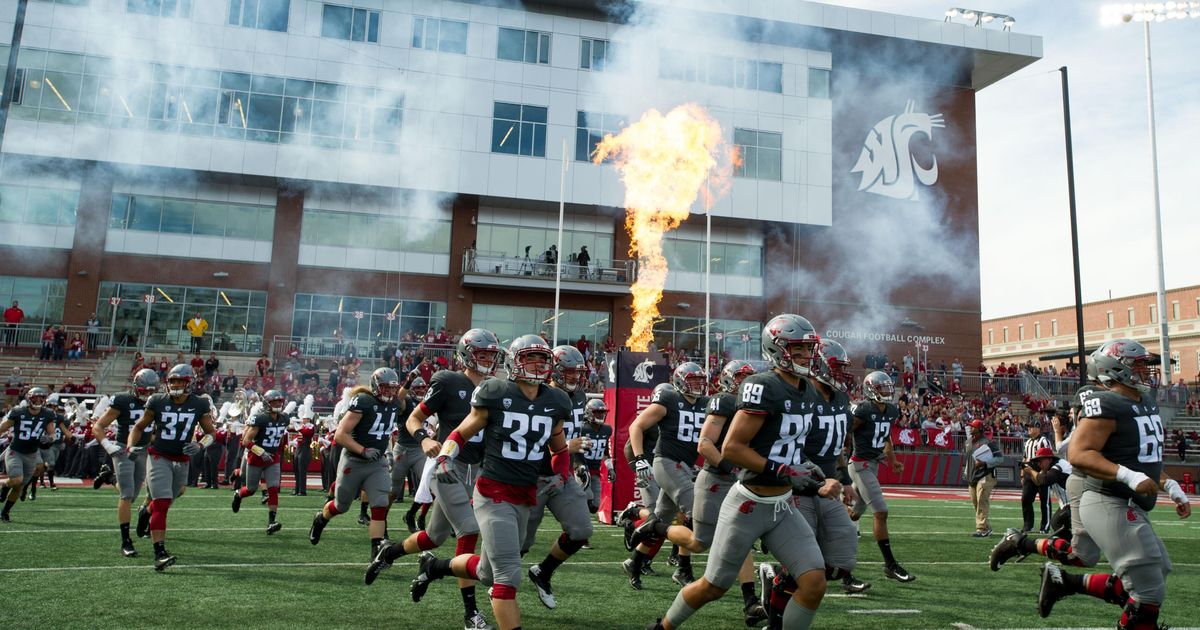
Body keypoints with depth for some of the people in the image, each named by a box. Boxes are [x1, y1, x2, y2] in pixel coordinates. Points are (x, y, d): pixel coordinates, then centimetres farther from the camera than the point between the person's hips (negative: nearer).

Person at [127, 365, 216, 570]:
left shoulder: (200, 405, -3)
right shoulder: (157, 402, -4)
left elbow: (210, 433, 5)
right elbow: (140, 426, 9)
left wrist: (199, 446, -14)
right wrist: (131, 446, -6)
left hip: (182, 461, 3)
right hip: (159, 458, -3)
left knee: (164, 503, 16)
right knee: (161, 504, -15)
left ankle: (146, 513, 52)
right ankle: (160, 554, -19)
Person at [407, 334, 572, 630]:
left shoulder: (555, 404, 3)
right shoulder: (496, 395, -11)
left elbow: (560, 450, 19)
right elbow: (461, 434, 1)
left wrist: (560, 477, 2)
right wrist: (445, 457, -16)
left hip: (526, 497, 6)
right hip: (494, 494, -6)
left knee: (488, 571, 18)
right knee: (508, 575, -10)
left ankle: (434, 566, 44)